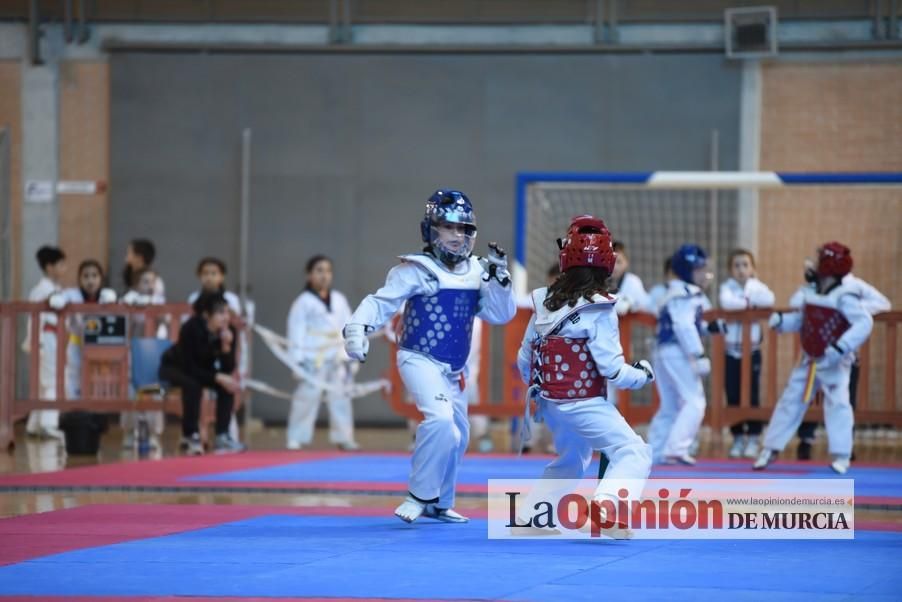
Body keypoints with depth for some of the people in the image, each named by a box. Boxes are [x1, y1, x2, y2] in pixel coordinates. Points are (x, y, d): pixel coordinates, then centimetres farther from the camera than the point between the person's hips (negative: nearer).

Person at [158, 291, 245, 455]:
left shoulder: (228, 331, -21)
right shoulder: (191, 329, -34)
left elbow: (228, 369, -19)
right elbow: (189, 368, -32)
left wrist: (226, 347, -36)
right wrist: (218, 377, -39)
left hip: (201, 369, 5)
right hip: (175, 367, -5)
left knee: (228, 385, -22)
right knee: (192, 384, -36)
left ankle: (222, 436, -17)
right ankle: (190, 436, -24)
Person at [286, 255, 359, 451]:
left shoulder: (339, 300, 11)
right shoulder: (303, 302, -4)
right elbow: (296, 332, -6)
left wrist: (349, 358, 8)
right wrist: (298, 360, -12)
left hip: (336, 360, 5)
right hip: (313, 360, -5)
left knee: (341, 398, 8)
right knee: (306, 399, -6)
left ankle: (343, 438, 17)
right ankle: (296, 440, 0)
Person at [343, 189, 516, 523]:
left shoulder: (477, 273, 4)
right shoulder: (415, 270, -12)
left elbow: (501, 315, 3)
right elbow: (381, 302, -16)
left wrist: (499, 277, -12)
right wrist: (357, 328, -34)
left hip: (454, 368, 7)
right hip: (420, 359, -7)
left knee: (458, 435, 14)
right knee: (441, 420, -27)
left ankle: (439, 503, 33)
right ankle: (420, 494, -14)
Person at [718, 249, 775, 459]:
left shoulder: (757, 286, 4)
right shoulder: (727, 287, 3)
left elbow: (769, 300, -18)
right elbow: (726, 302, -19)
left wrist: (742, 302, -16)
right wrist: (749, 303, -16)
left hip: (752, 349, -1)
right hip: (731, 349, 1)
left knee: (753, 396, -2)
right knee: (733, 396, 2)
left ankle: (753, 439, 6)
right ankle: (738, 438, 14)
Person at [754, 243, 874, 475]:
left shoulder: (844, 297, -22)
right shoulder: (810, 293, 3)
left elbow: (864, 323, -29)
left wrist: (840, 347, -37)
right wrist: (781, 320, -5)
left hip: (834, 363, -7)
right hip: (810, 360, 7)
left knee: (837, 404, -13)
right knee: (790, 401, 10)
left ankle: (842, 456, -5)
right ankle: (770, 449, 20)